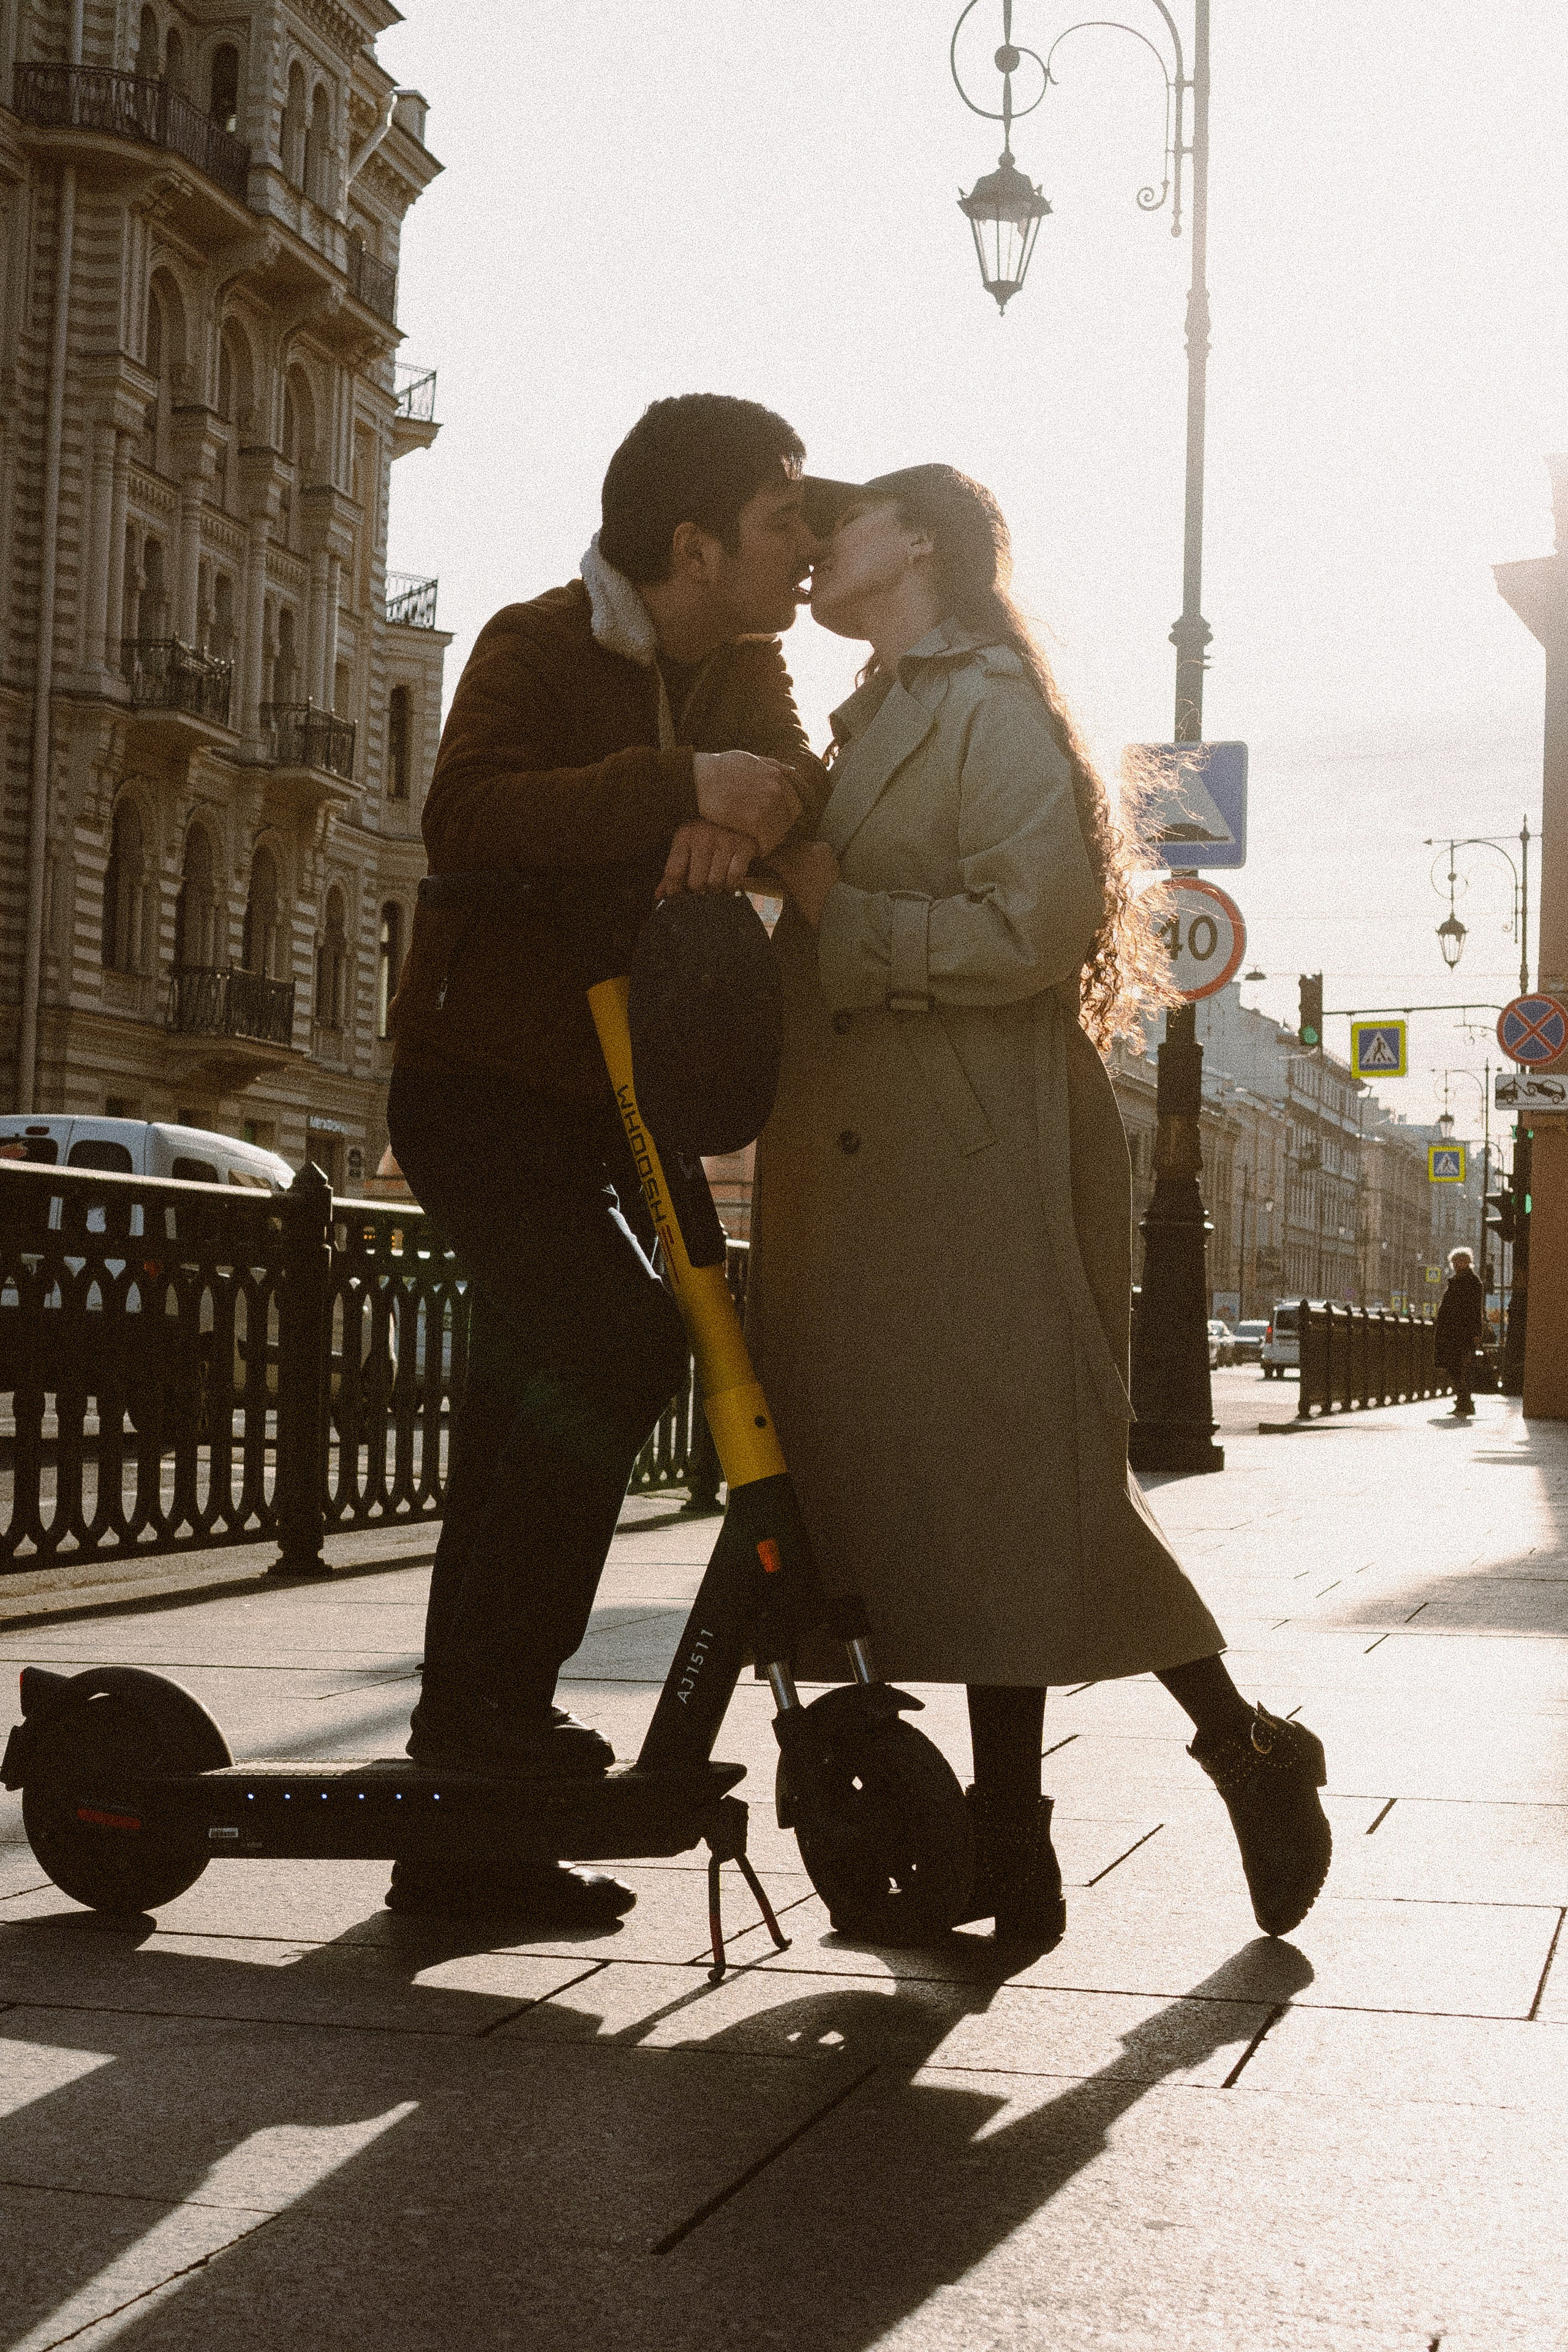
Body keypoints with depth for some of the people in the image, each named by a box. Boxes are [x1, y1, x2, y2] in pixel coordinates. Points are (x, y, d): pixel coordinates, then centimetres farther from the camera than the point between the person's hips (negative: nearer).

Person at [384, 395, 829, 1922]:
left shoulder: (743, 669, 9)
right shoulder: (537, 649, -13)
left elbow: (806, 781, -5)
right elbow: (470, 822, -30)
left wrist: (746, 810, -27)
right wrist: (683, 783, -35)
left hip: (611, 1107, 8)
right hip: (484, 1091, -8)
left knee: (526, 1432, 8)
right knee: (619, 1343, -28)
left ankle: (464, 1826, 15)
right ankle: (488, 1694, -18)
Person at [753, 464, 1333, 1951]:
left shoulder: (993, 707, -6)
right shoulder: (868, 727, 22)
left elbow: (1035, 929, -18)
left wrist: (838, 915, -13)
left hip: (982, 1166, -8)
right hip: (869, 1163, 8)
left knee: (1017, 1482, -8)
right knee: (957, 1496, 6)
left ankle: (1247, 1753, 9)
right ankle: (1005, 1848, 11)